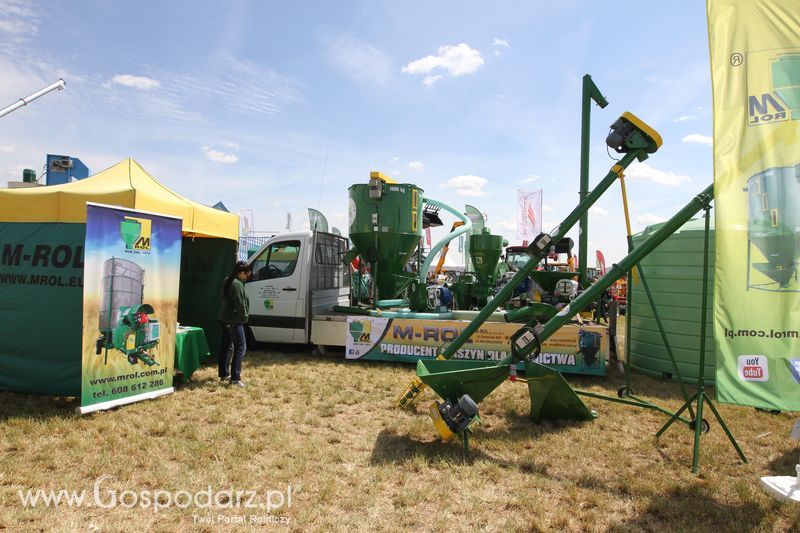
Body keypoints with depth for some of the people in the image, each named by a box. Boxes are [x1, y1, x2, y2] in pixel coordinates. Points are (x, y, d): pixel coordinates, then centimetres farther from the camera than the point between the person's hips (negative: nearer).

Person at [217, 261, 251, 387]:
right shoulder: (237, 284, -20)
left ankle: (224, 374, 26)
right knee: (240, 347, -6)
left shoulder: (228, 281, 11)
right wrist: (244, 317, -5)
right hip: (233, 320, -10)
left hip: (224, 318, 10)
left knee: (226, 346, 18)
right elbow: (240, 304, -22)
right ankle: (235, 378, -9)